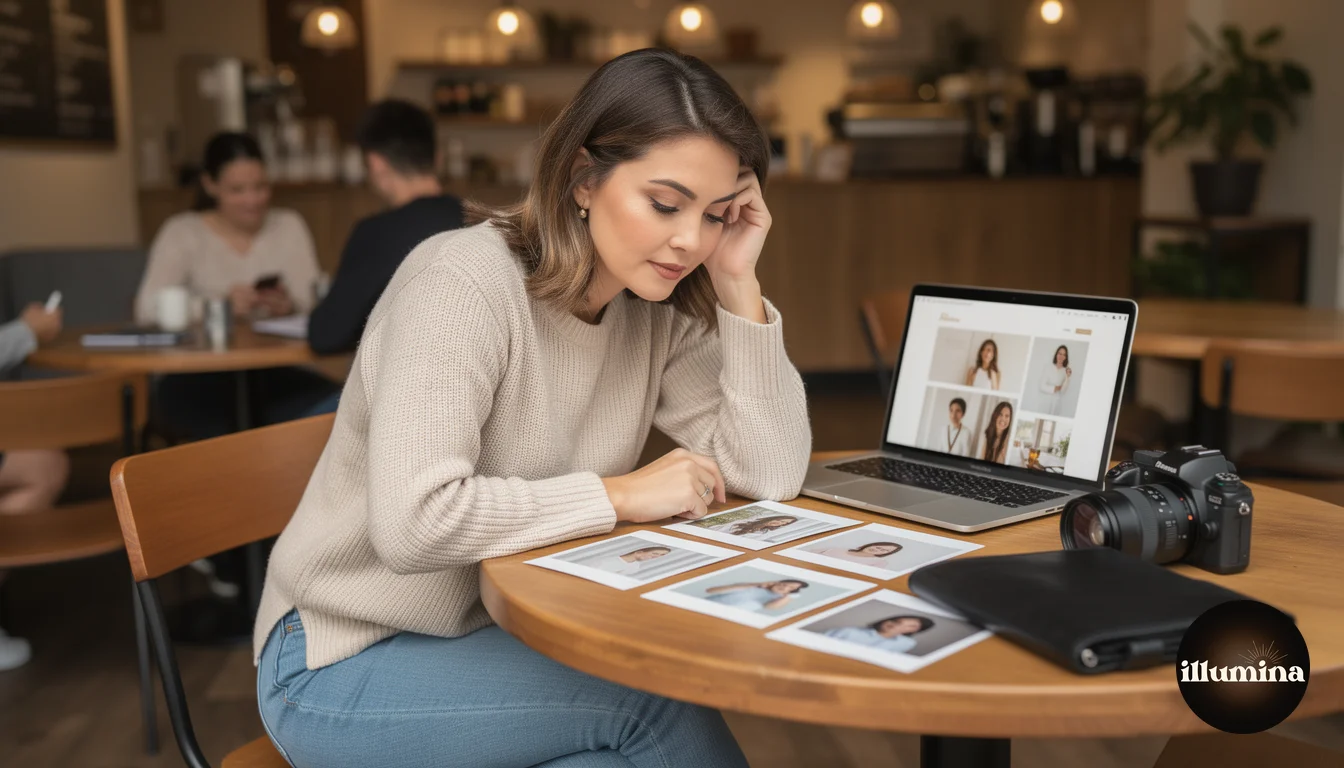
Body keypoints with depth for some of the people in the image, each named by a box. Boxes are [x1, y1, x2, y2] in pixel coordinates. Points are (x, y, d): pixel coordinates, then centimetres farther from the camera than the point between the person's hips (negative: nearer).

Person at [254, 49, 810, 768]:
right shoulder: (465, 283, -23)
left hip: (505, 633, 6)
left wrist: (738, 283, -14)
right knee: (660, 706, -20)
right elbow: (413, 522, -34)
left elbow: (772, 476, -8)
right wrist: (621, 494, -24)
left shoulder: (658, 313, -3)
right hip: (350, 659, -5)